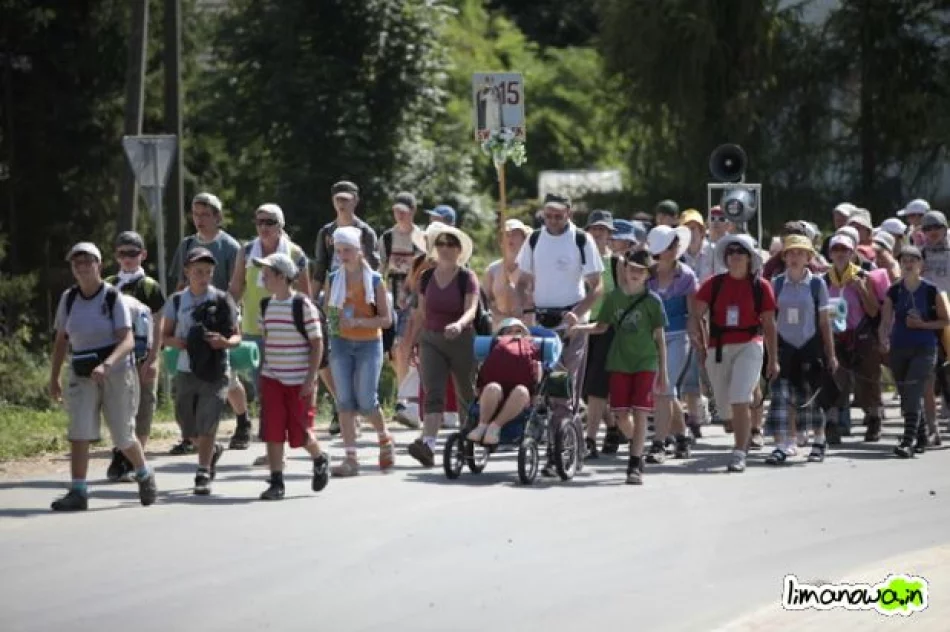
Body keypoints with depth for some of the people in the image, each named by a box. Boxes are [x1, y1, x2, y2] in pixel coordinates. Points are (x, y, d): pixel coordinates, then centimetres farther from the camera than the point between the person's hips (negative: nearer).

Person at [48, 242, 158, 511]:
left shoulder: (113, 297, -11)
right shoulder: (69, 299, 3)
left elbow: (127, 341, -19)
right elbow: (61, 340, 13)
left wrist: (106, 364, -35)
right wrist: (54, 377, 9)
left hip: (116, 372, -3)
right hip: (81, 375, 3)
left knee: (123, 436, 6)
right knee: (79, 432, -13)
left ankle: (145, 475, 34)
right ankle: (78, 493, -12)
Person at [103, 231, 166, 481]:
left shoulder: (150, 287, 0)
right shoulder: (108, 286, 9)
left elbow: (158, 325, -2)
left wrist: (152, 358, -9)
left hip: (143, 357, -2)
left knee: (142, 408, -1)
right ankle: (119, 457, 6)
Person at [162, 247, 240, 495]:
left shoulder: (222, 300, -1)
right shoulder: (177, 301, 5)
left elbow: (237, 336, 2)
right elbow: (165, 336, 11)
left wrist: (225, 342, -19)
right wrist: (176, 342, -11)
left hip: (216, 371, -3)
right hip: (186, 370, 3)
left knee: (207, 423, -14)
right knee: (189, 429, 11)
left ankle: (203, 475, -8)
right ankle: (213, 450, 40)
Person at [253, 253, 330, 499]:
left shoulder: (303, 305, -12)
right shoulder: (265, 305, 5)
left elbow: (317, 343, -10)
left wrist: (311, 379, -15)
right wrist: (264, 369, 14)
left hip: (300, 381, -5)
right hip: (271, 378, 5)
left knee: (300, 432, 1)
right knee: (272, 432, -2)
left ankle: (320, 460, 31)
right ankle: (276, 482, 3)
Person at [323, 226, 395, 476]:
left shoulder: (374, 280, -4)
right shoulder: (333, 279, 5)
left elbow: (386, 319, -6)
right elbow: (326, 308, 17)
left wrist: (358, 321, -20)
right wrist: (333, 318, -6)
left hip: (369, 343, -3)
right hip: (341, 343, 3)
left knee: (366, 402, -4)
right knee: (345, 401, -2)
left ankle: (385, 439, 24)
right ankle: (350, 458, -1)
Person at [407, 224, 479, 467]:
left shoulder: (467, 278, -6)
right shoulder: (426, 277, 6)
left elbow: (471, 310, -19)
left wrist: (459, 324, -39)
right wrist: (414, 342, 17)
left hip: (461, 340, -2)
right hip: (431, 339, 2)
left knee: (466, 394, 11)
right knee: (433, 393, -14)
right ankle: (428, 444, -29)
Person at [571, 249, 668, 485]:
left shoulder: (652, 301, -3)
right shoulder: (614, 297, 6)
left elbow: (659, 338, 0)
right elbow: (602, 326, 15)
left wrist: (663, 374, 0)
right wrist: (580, 328, -5)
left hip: (645, 362, -3)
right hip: (619, 362, 3)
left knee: (639, 413, -9)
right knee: (621, 415, 1)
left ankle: (635, 465, -7)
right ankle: (637, 447, 29)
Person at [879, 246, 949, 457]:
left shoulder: (931, 291, -2)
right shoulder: (893, 291, 5)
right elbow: (886, 321, 3)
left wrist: (922, 324, -11)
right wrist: (884, 341, -15)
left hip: (924, 348, -4)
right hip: (899, 348, 4)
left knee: (914, 392, -18)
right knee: (906, 395, 8)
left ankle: (908, 440, -23)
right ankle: (921, 437, 25)